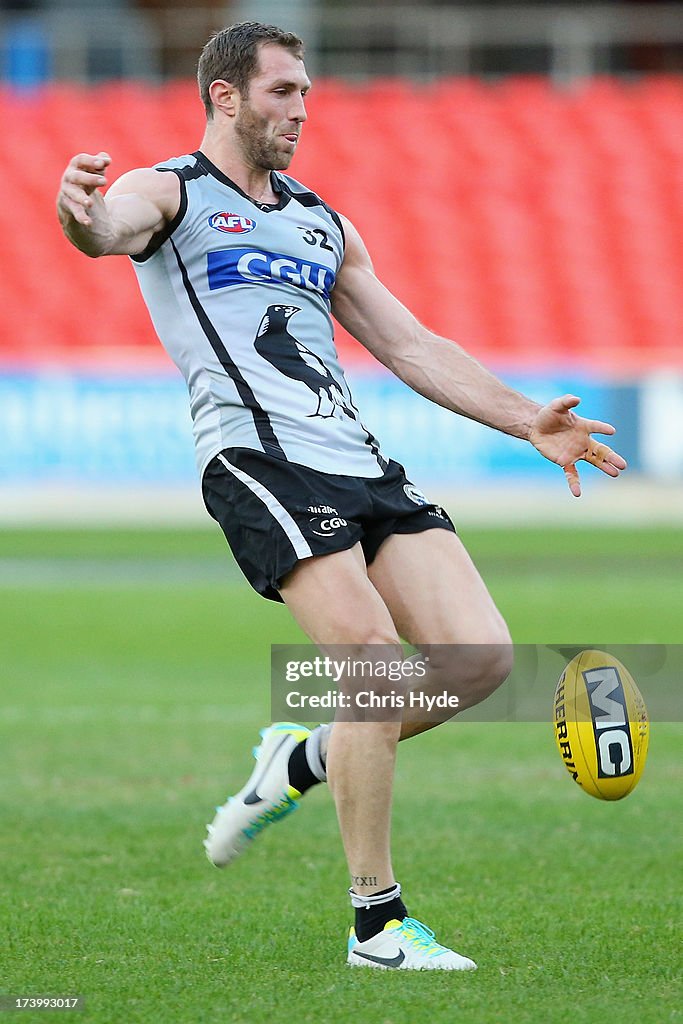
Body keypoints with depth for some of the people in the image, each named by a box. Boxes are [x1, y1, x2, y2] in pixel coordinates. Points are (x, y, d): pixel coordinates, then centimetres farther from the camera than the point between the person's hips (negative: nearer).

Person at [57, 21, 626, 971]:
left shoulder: (322, 225, 27)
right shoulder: (171, 194, 6)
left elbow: (410, 346, 29)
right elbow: (114, 227, -18)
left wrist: (527, 420, 19)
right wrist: (83, 216, -44)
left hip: (362, 463, 7)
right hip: (258, 458, -7)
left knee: (481, 654, -7)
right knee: (377, 664, -19)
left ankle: (304, 759, 16)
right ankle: (376, 922, -10)